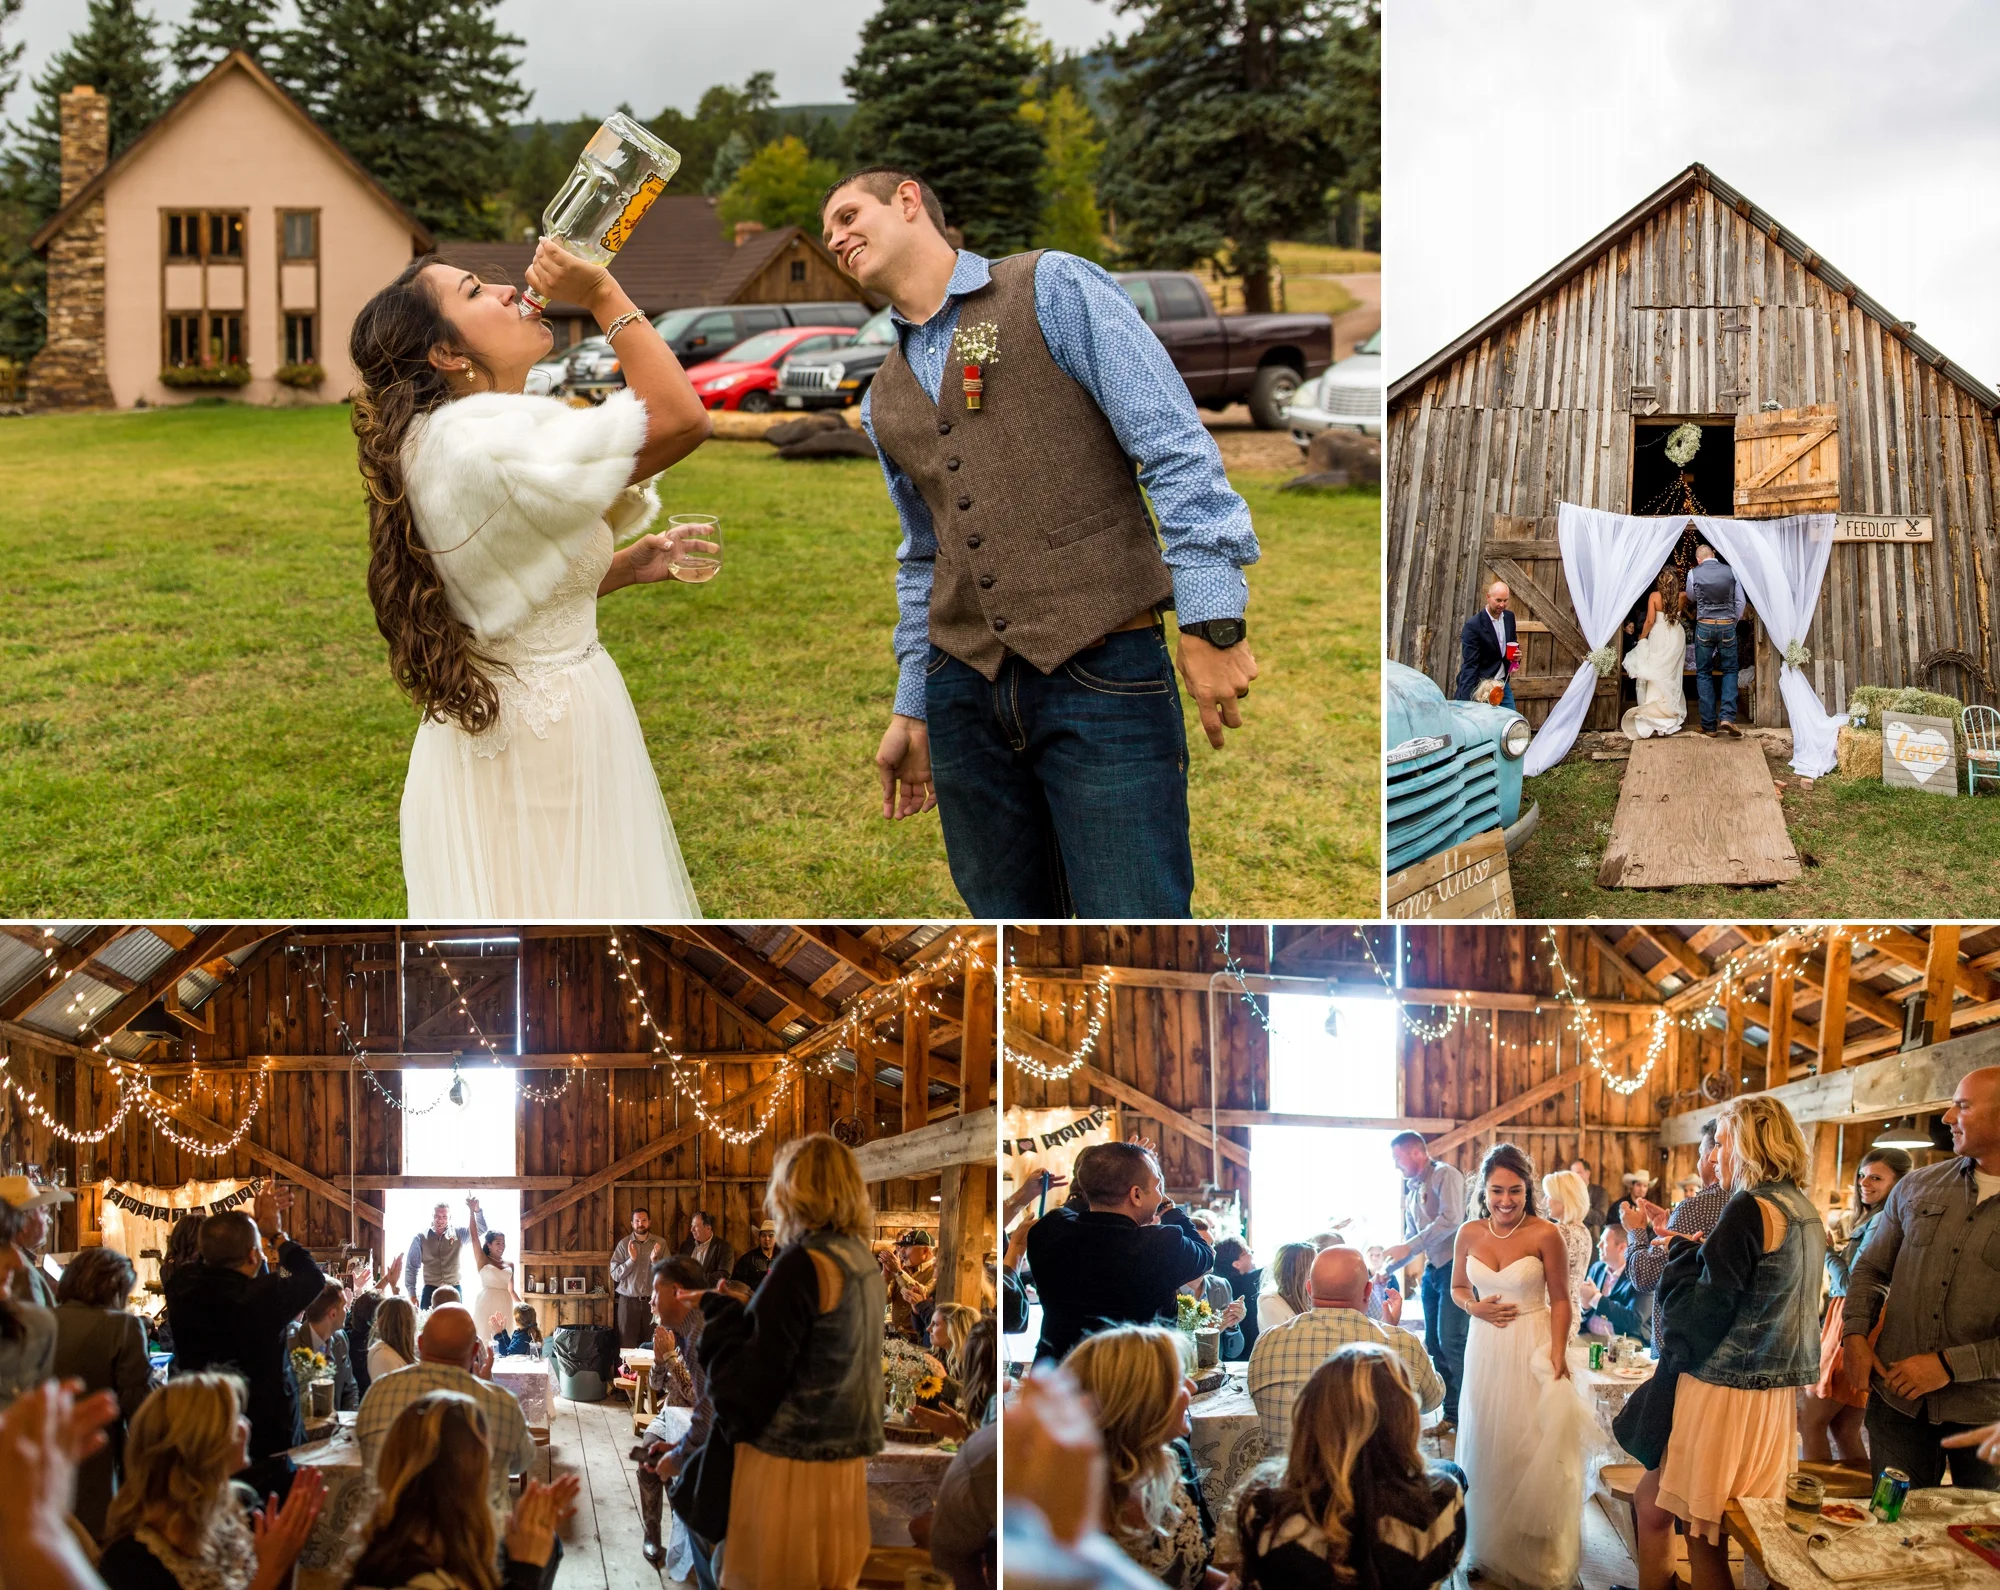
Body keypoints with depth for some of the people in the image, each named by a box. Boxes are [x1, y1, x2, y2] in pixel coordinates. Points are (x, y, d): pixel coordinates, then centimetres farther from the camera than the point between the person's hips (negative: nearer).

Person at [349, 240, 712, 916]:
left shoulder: (435, 444, 10)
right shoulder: (486, 443, -23)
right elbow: (683, 418, -23)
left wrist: (627, 567, 8)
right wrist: (603, 295, -16)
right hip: (538, 752, -10)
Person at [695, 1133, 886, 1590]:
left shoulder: (802, 1265, -16)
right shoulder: (863, 1260, 7)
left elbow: (755, 1376, -17)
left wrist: (719, 1314, -2)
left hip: (791, 1462, -8)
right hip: (845, 1459, 8)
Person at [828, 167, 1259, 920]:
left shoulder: (1052, 288, -1)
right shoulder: (882, 401, 18)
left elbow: (1174, 448, -8)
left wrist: (1210, 619, -16)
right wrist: (911, 709, 23)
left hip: (1101, 679, -6)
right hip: (965, 692, 6)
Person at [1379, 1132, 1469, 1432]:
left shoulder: (1445, 1175, -7)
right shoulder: (1412, 1190, 18)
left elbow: (1451, 1219, -21)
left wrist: (1409, 1247, -20)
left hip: (1454, 1266, -9)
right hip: (1432, 1271, 9)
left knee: (1450, 1342, -15)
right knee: (1434, 1345, 7)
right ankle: (1452, 1416, 12)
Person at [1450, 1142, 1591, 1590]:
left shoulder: (1545, 1234, -12)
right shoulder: (1469, 1234, -1)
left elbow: (1560, 1300, -8)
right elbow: (1457, 1288, 13)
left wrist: (1558, 1354, -17)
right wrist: (1475, 1308, -8)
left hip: (1532, 1349, -4)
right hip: (1484, 1347, 4)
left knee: (1530, 1447, 1)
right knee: (1486, 1445, 12)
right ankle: (1489, 1549, 28)